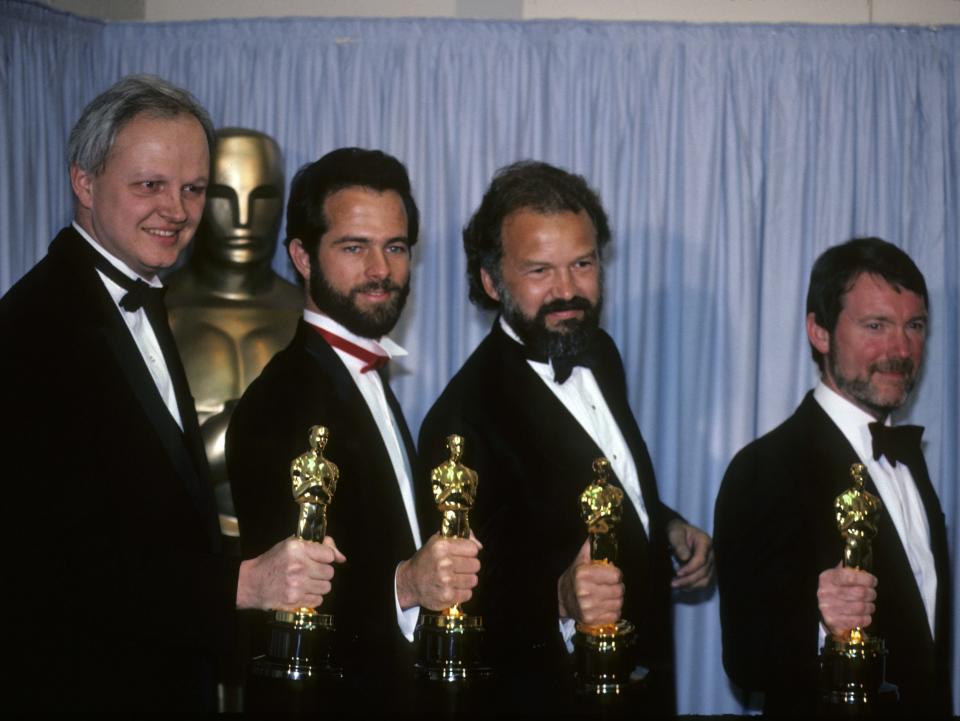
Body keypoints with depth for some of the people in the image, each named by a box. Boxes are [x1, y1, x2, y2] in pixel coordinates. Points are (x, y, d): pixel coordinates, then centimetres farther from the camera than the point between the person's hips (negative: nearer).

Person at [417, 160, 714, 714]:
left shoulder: (600, 353, 0)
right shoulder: (465, 419, -25)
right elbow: (472, 599, -25)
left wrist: (668, 526, -2)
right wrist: (559, 598, -42)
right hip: (554, 694, -7)